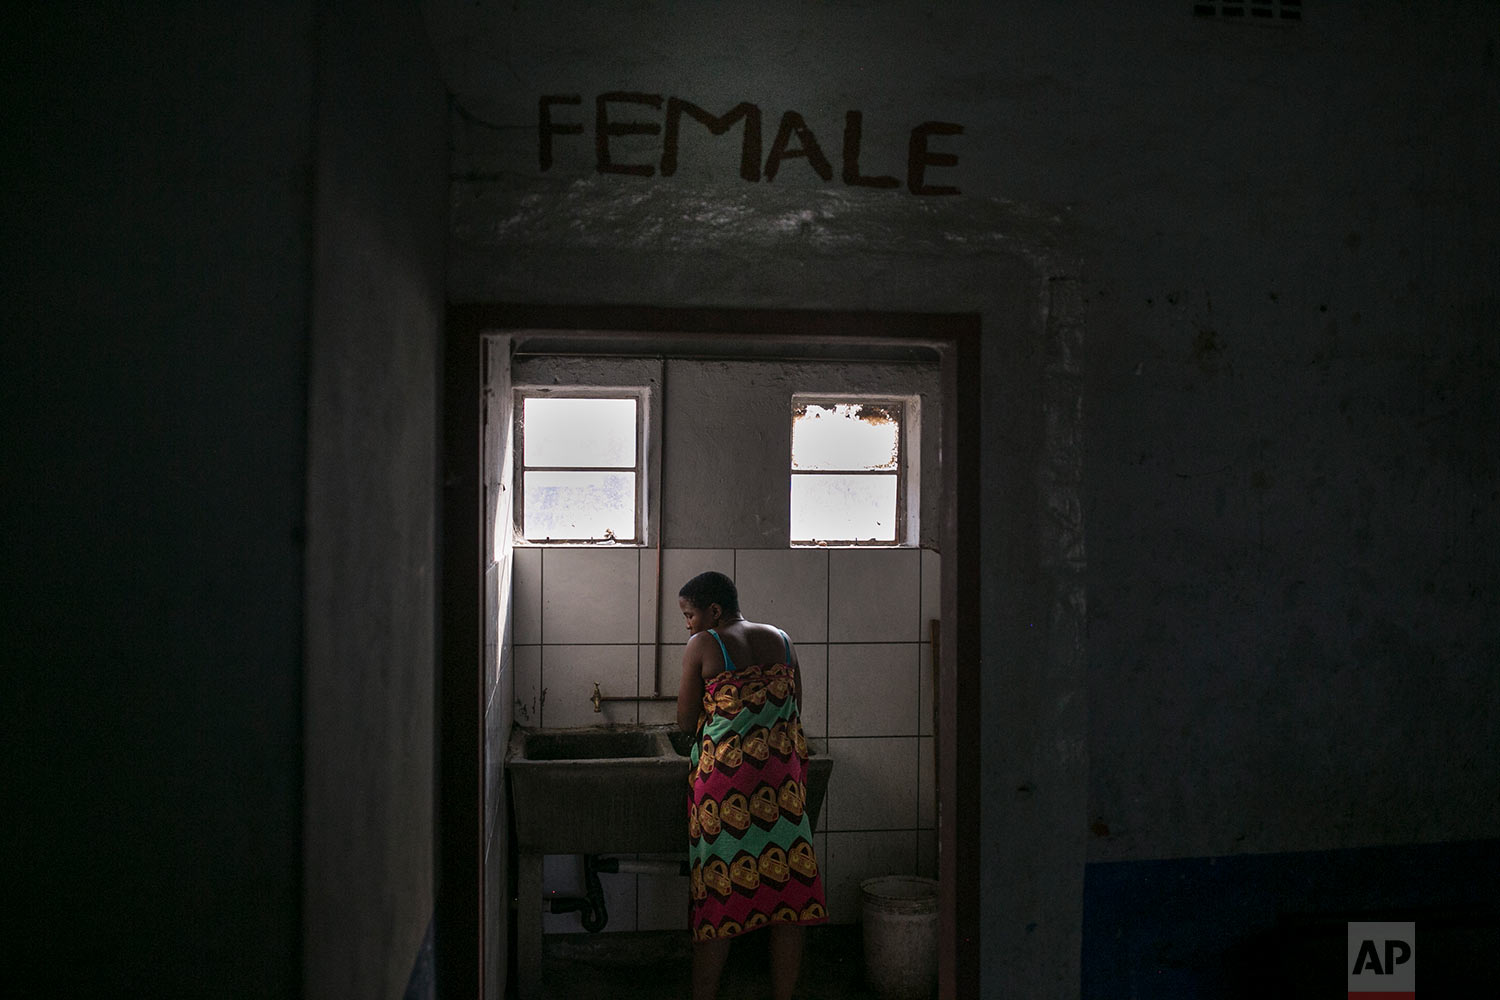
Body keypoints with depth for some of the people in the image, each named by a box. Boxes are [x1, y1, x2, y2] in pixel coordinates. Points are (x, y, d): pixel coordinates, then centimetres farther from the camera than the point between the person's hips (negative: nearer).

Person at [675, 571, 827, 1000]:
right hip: (782, 779, 4)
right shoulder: (782, 641, 10)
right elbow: (794, 710, 14)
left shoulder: (701, 646, -4)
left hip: (724, 777, -4)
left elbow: (685, 721, -1)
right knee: (786, 886, 6)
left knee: (718, 894, 3)